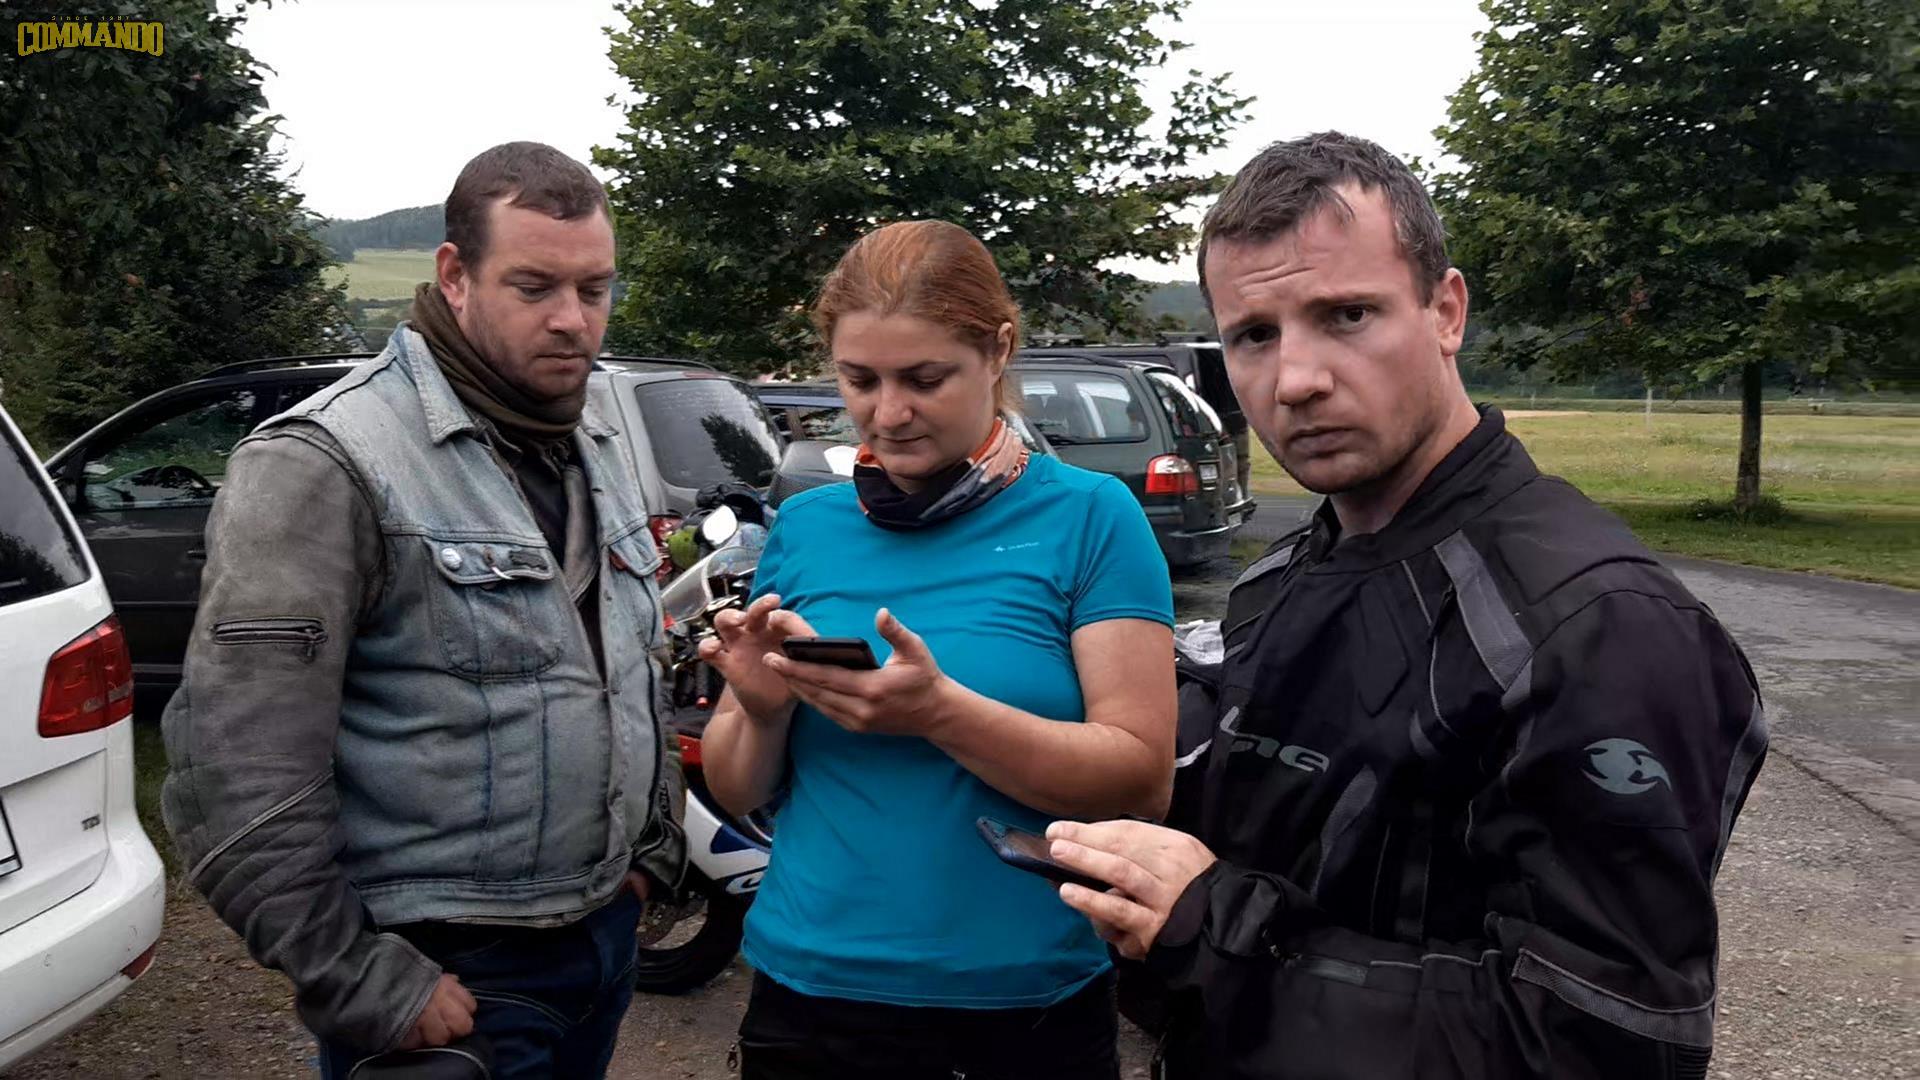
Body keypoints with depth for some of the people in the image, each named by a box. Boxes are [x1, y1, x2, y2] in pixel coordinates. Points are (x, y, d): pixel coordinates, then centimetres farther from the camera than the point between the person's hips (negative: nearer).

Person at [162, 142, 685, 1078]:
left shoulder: (593, 449, 8)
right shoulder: (325, 464, -17)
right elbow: (235, 775, -21)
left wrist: (654, 846, 14)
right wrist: (366, 986, -19)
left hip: (607, 933, 7)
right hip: (446, 976, -7)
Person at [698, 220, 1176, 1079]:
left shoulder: (1089, 515, -8)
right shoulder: (804, 526, 1)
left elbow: (1142, 777, -14)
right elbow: (738, 792, 6)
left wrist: (941, 712, -27)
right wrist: (761, 708, -16)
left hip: (1029, 1008, -2)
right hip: (809, 993, 3)